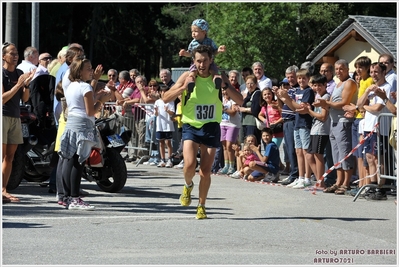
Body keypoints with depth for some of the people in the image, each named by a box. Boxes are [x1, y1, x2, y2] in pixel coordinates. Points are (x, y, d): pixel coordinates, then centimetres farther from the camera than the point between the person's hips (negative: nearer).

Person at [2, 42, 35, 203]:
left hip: (15, 117, 7)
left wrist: (27, 84, -5)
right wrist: (18, 85, -19)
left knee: (10, 157, 6)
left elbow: (24, 99, 12)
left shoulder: (19, 73, 13)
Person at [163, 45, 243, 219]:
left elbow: (240, 101, -3)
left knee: (205, 171, 1)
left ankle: (201, 205, 20)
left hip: (211, 127, 1)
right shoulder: (188, 76, -3)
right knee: (190, 164, -20)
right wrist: (184, 87, -19)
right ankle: (188, 185, 13)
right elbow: (166, 98, -5)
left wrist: (225, 86, -19)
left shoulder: (219, 76, 0)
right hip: (191, 126, -1)